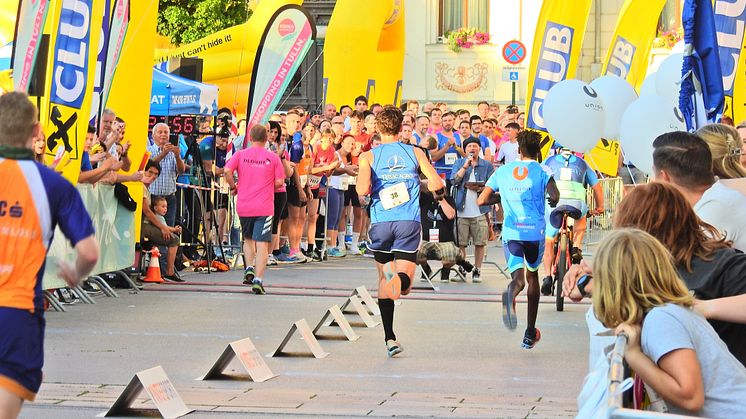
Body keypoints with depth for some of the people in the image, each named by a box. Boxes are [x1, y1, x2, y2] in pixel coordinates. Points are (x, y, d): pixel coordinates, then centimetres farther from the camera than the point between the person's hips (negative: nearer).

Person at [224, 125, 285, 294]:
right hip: (264, 207, -2)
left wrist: (233, 187, 4)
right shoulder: (273, 157, 0)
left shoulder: (240, 155, 2)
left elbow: (227, 171, -11)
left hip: (243, 206, 2)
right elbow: (279, 182, -3)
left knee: (248, 239, 24)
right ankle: (258, 280, -12)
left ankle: (249, 268, 6)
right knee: (262, 243, -3)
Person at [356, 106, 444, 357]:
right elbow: (437, 185, 1)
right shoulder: (415, 153, 8)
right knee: (405, 285, -2)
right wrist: (438, 194, 23)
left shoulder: (368, 156, 3)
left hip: (381, 223, 0)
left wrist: (362, 194, 9)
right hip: (409, 223, 0)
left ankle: (389, 338, 11)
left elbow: (362, 189, -14)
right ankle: (399, 279, -41)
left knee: (383, 279, 15)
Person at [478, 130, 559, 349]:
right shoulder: (542, 171, 3)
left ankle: (510, 295, -50)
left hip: (511, 232, 0)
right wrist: (553, 203, 9)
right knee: (532, 276, 20)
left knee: (518, 277, -8)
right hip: (535, 231, 0)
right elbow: (554, 195, -15)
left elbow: (482, 200, 8)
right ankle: (530, 333, 22)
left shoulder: (502, 171, 10)